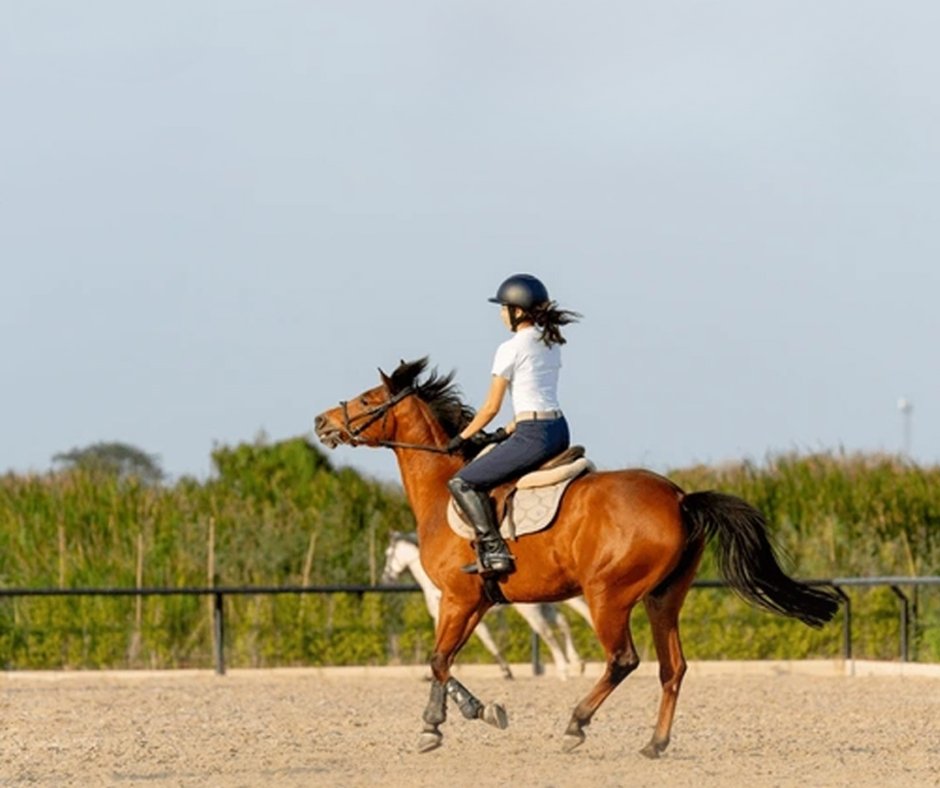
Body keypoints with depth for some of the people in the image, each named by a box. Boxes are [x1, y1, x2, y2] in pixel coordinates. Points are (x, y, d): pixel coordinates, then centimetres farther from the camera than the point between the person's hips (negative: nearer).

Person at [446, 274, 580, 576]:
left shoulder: (510, 349, -9)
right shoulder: (551, 344, 15)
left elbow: (491, 407, -5)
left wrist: (462, 437, 9)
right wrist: (507, 432, 24)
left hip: (533, 436, -9)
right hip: (560, 431, 9)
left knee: (462, 483, -4)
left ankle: (495, 551, -13)